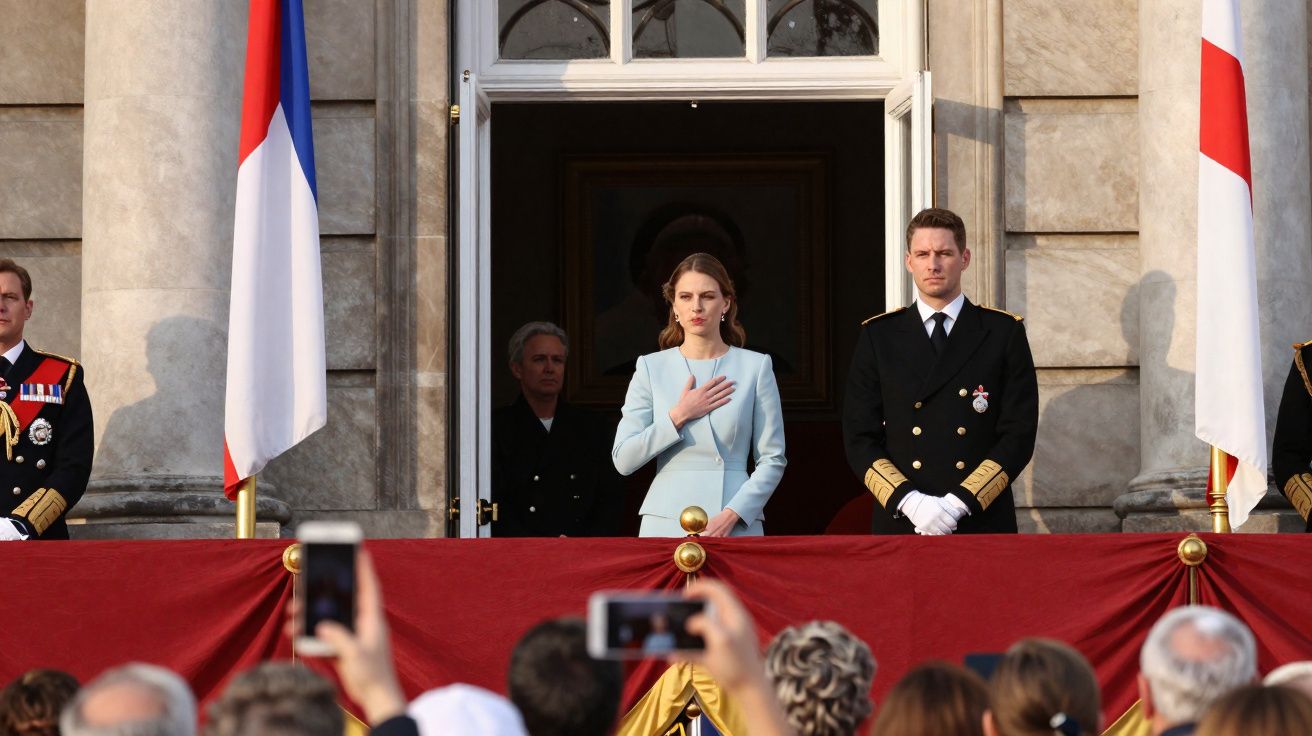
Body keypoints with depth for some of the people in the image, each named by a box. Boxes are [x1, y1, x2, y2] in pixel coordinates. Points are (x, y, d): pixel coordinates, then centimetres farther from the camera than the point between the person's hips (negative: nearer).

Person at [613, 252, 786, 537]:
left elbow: (772, 460, 1)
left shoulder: (755, 367, 4)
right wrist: (678, 416, -8)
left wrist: (730, 516, -11)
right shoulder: (651, 368, 7)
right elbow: (623, 459, 1)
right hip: (666, 523, 1)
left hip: (737, 524, -1)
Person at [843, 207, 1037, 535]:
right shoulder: (878, 337, 11)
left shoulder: (1003, 332, 7)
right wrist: (910, 501, -10)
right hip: (900, 525, 1)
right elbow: (859, 439, 6)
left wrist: (959, 503, -10)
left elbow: (1018, 435, 1)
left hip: (983, 523, -1)